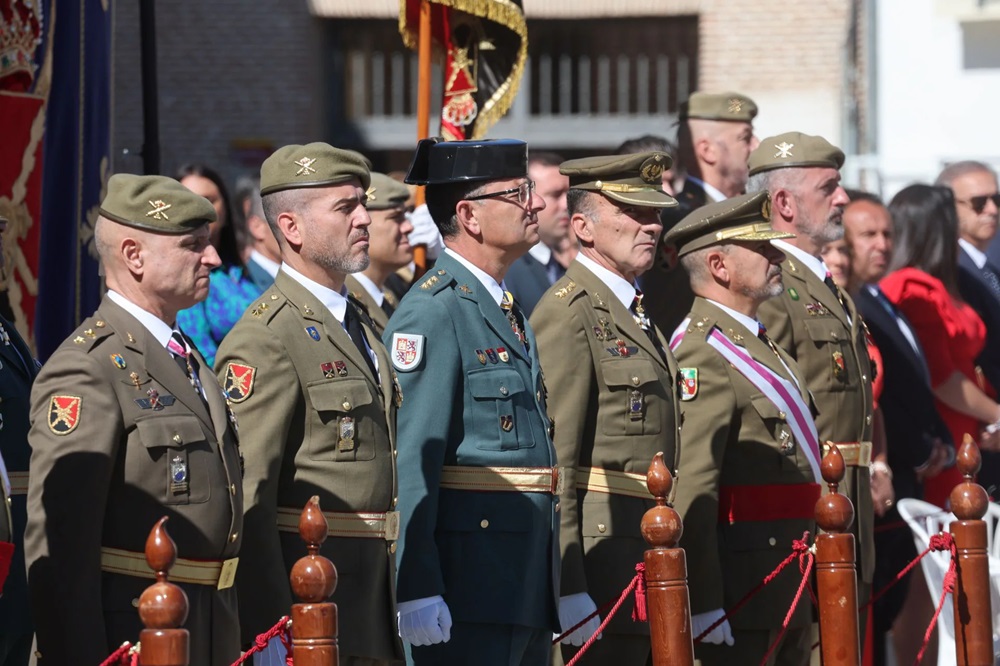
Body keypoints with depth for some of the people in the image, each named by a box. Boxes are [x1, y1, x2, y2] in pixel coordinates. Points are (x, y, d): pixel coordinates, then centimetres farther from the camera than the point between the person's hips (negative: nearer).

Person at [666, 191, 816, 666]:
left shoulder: (761, 345, 18)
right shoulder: (703, 352, -14)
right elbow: (690, 489, -21)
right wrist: (703, 606, -24)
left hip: (788, 590, 10)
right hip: (740, 589, -10)